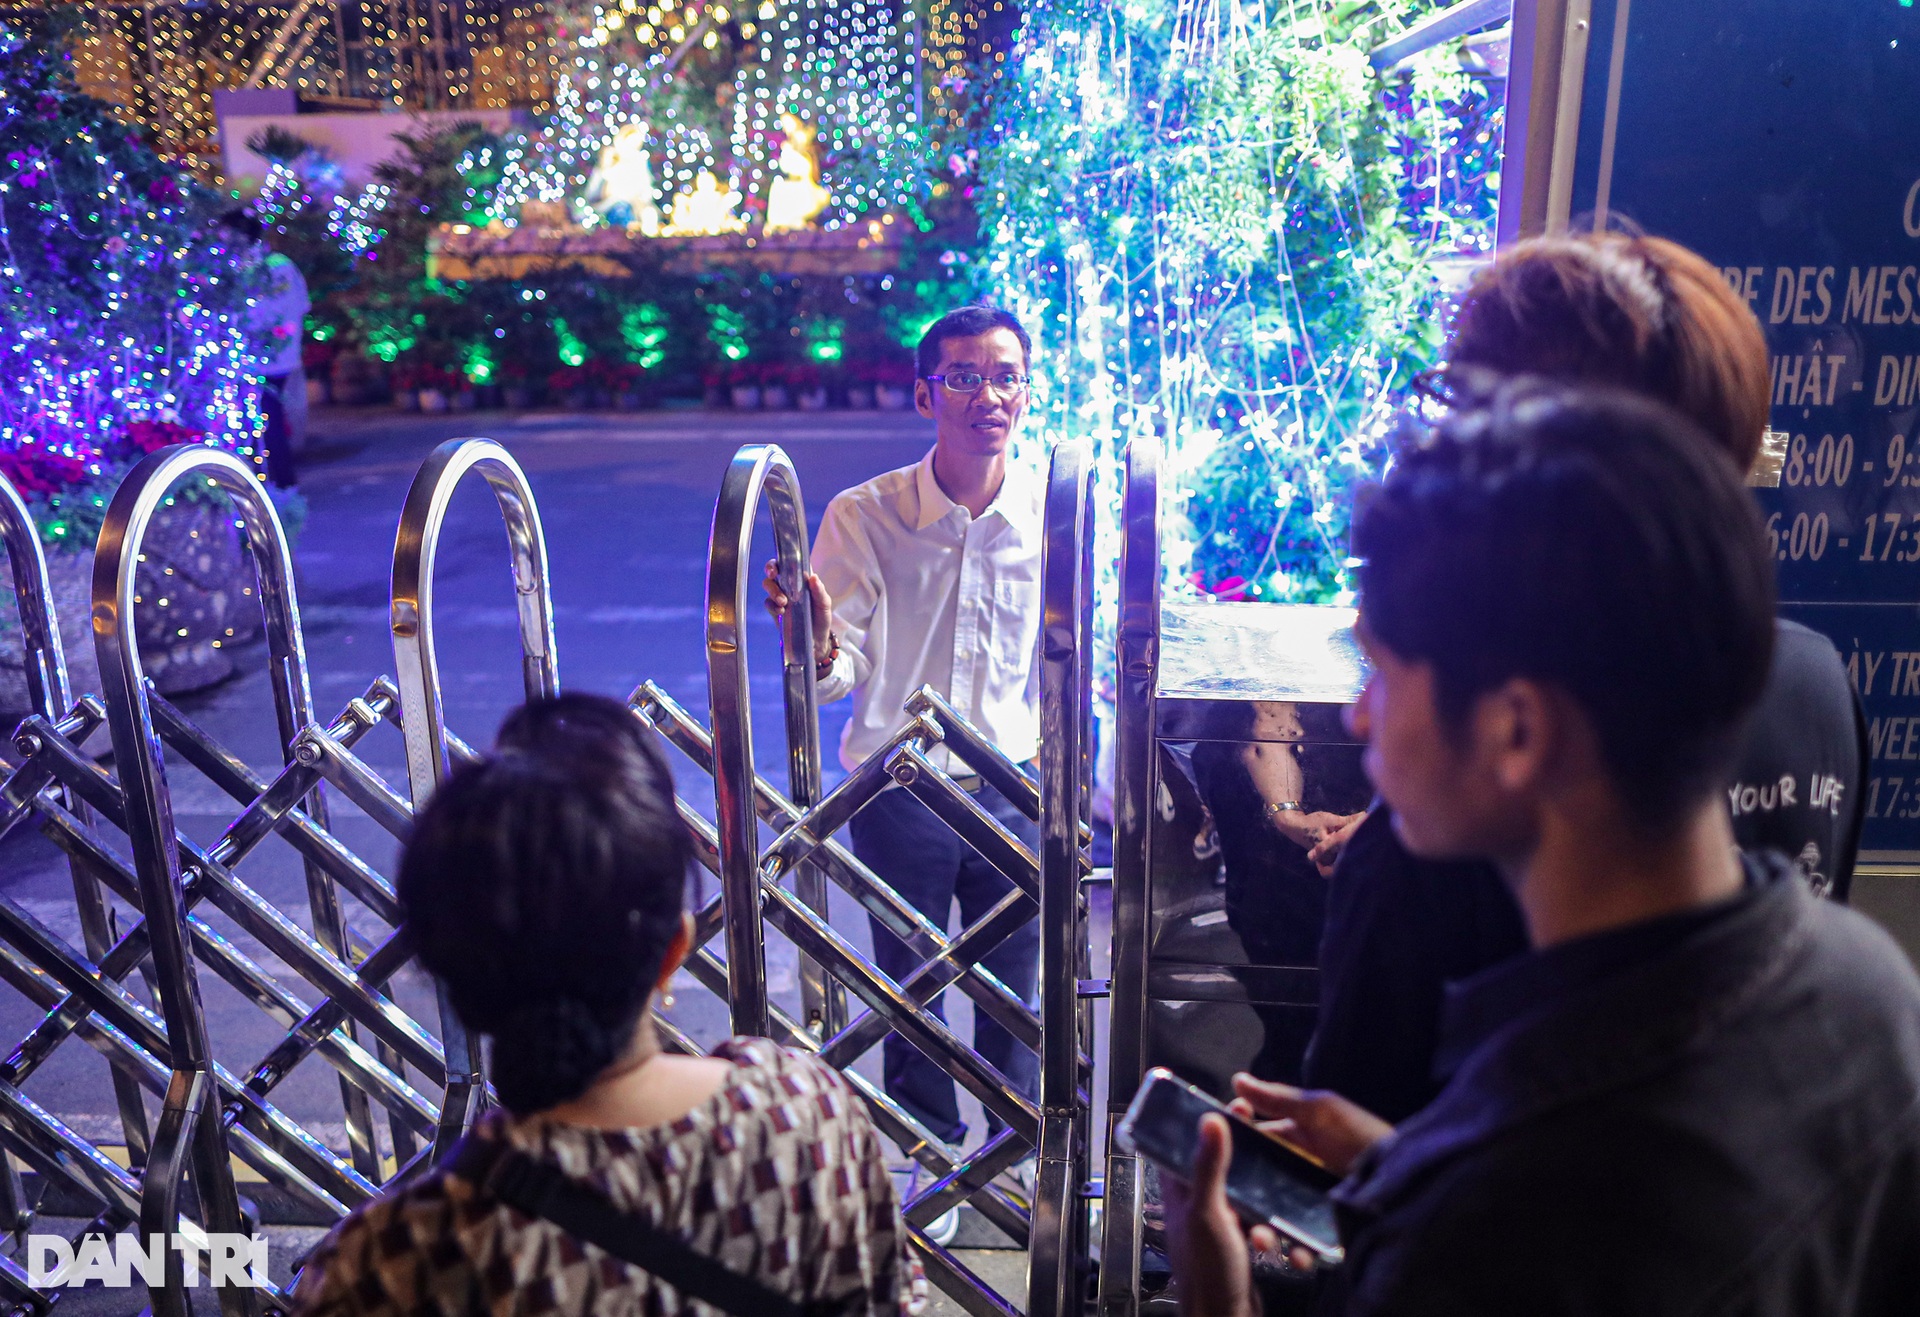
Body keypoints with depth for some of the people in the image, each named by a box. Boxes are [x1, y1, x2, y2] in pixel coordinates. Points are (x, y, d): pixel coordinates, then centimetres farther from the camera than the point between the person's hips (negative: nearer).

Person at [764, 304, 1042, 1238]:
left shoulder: (1052, 515, -6)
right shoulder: (864, 517, -11)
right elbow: (841, 674, -11)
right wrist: (817, 639, -33)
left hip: (1015, 789, 1)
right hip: (899, 794, -1)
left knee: (1017, 995, 15)